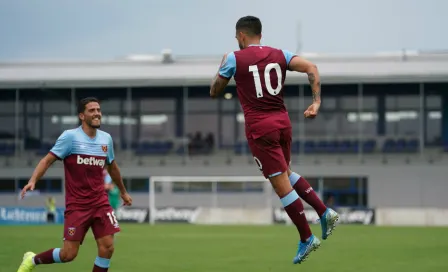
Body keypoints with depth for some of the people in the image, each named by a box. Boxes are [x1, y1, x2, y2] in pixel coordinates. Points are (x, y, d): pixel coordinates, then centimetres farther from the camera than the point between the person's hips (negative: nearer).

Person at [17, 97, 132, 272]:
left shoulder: (106, 139, 7)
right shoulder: (70, 136, -9)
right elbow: (48, 160, -10)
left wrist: (123, 191, 35)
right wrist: (33, 181, -26)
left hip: (100, 203, 5)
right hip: (76, 205, -5)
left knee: (107, 247, -8)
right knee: (69, 254, -7)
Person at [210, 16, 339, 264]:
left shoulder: (235, 58, -2)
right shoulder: (279, 55, 9)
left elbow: (214, 92, 8)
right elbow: (311, 68, -4)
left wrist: (222, 66, 24)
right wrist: (316, 102, -7)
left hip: (260, 128, -5)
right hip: (282, 122, 5)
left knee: (281, 185, -1)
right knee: (286, 173, 27)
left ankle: (306, 239, 1)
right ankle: (324, 212, 14)